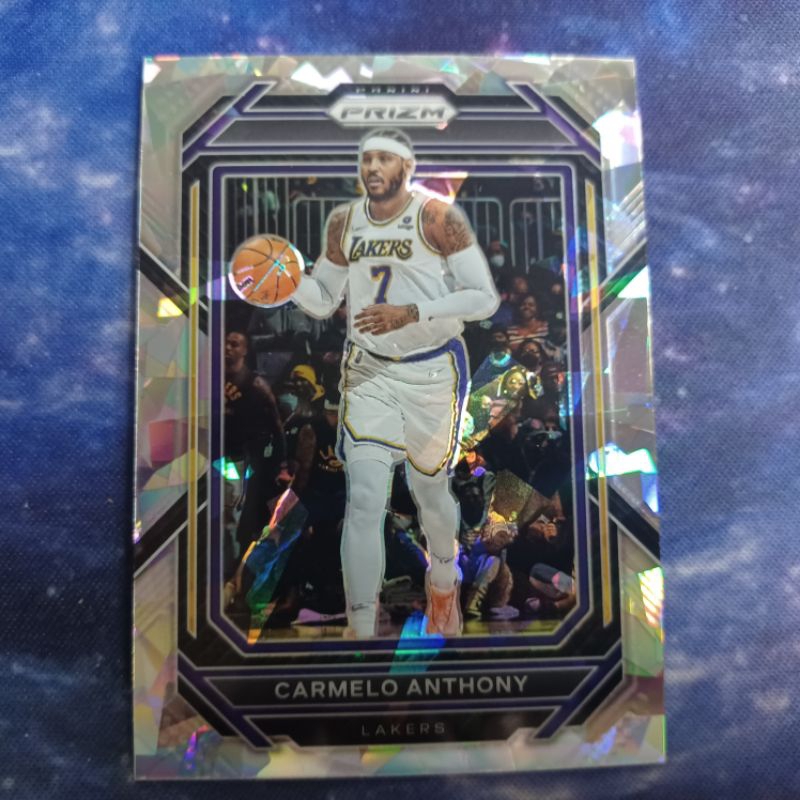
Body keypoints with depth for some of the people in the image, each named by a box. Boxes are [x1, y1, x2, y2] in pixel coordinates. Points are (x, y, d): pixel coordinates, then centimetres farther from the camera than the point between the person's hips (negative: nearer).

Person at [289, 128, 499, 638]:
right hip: (368, 372, 3)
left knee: (430, 490, 13)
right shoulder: (343, 223, 4)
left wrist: (411, 313, -25)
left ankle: (443, 586, 44)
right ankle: (360, 627, 8)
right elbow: (324, 301, 10)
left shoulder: (439, 218, -10)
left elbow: (484, 298, -13)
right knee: (363, 499, -7)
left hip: (433, 372, -2)